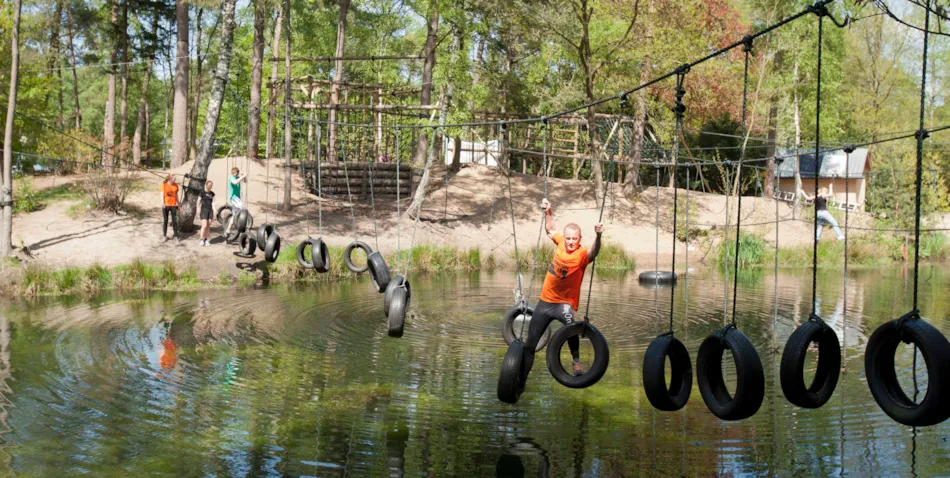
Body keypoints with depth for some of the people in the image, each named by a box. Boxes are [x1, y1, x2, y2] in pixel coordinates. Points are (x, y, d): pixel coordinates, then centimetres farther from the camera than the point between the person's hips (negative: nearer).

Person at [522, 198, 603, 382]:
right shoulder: (560, 242, -4)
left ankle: (577, 362, -25)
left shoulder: (582, 254, -19)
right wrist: (548, 212, 6)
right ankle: (521, 378, 28)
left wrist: (598, 236, -59)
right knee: (530, 344, 12)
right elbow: (550, 230, 18)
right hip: (545, 301, 5)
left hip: (564, 303, -5)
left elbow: (593, 253, -43)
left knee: (569, 321, -41)